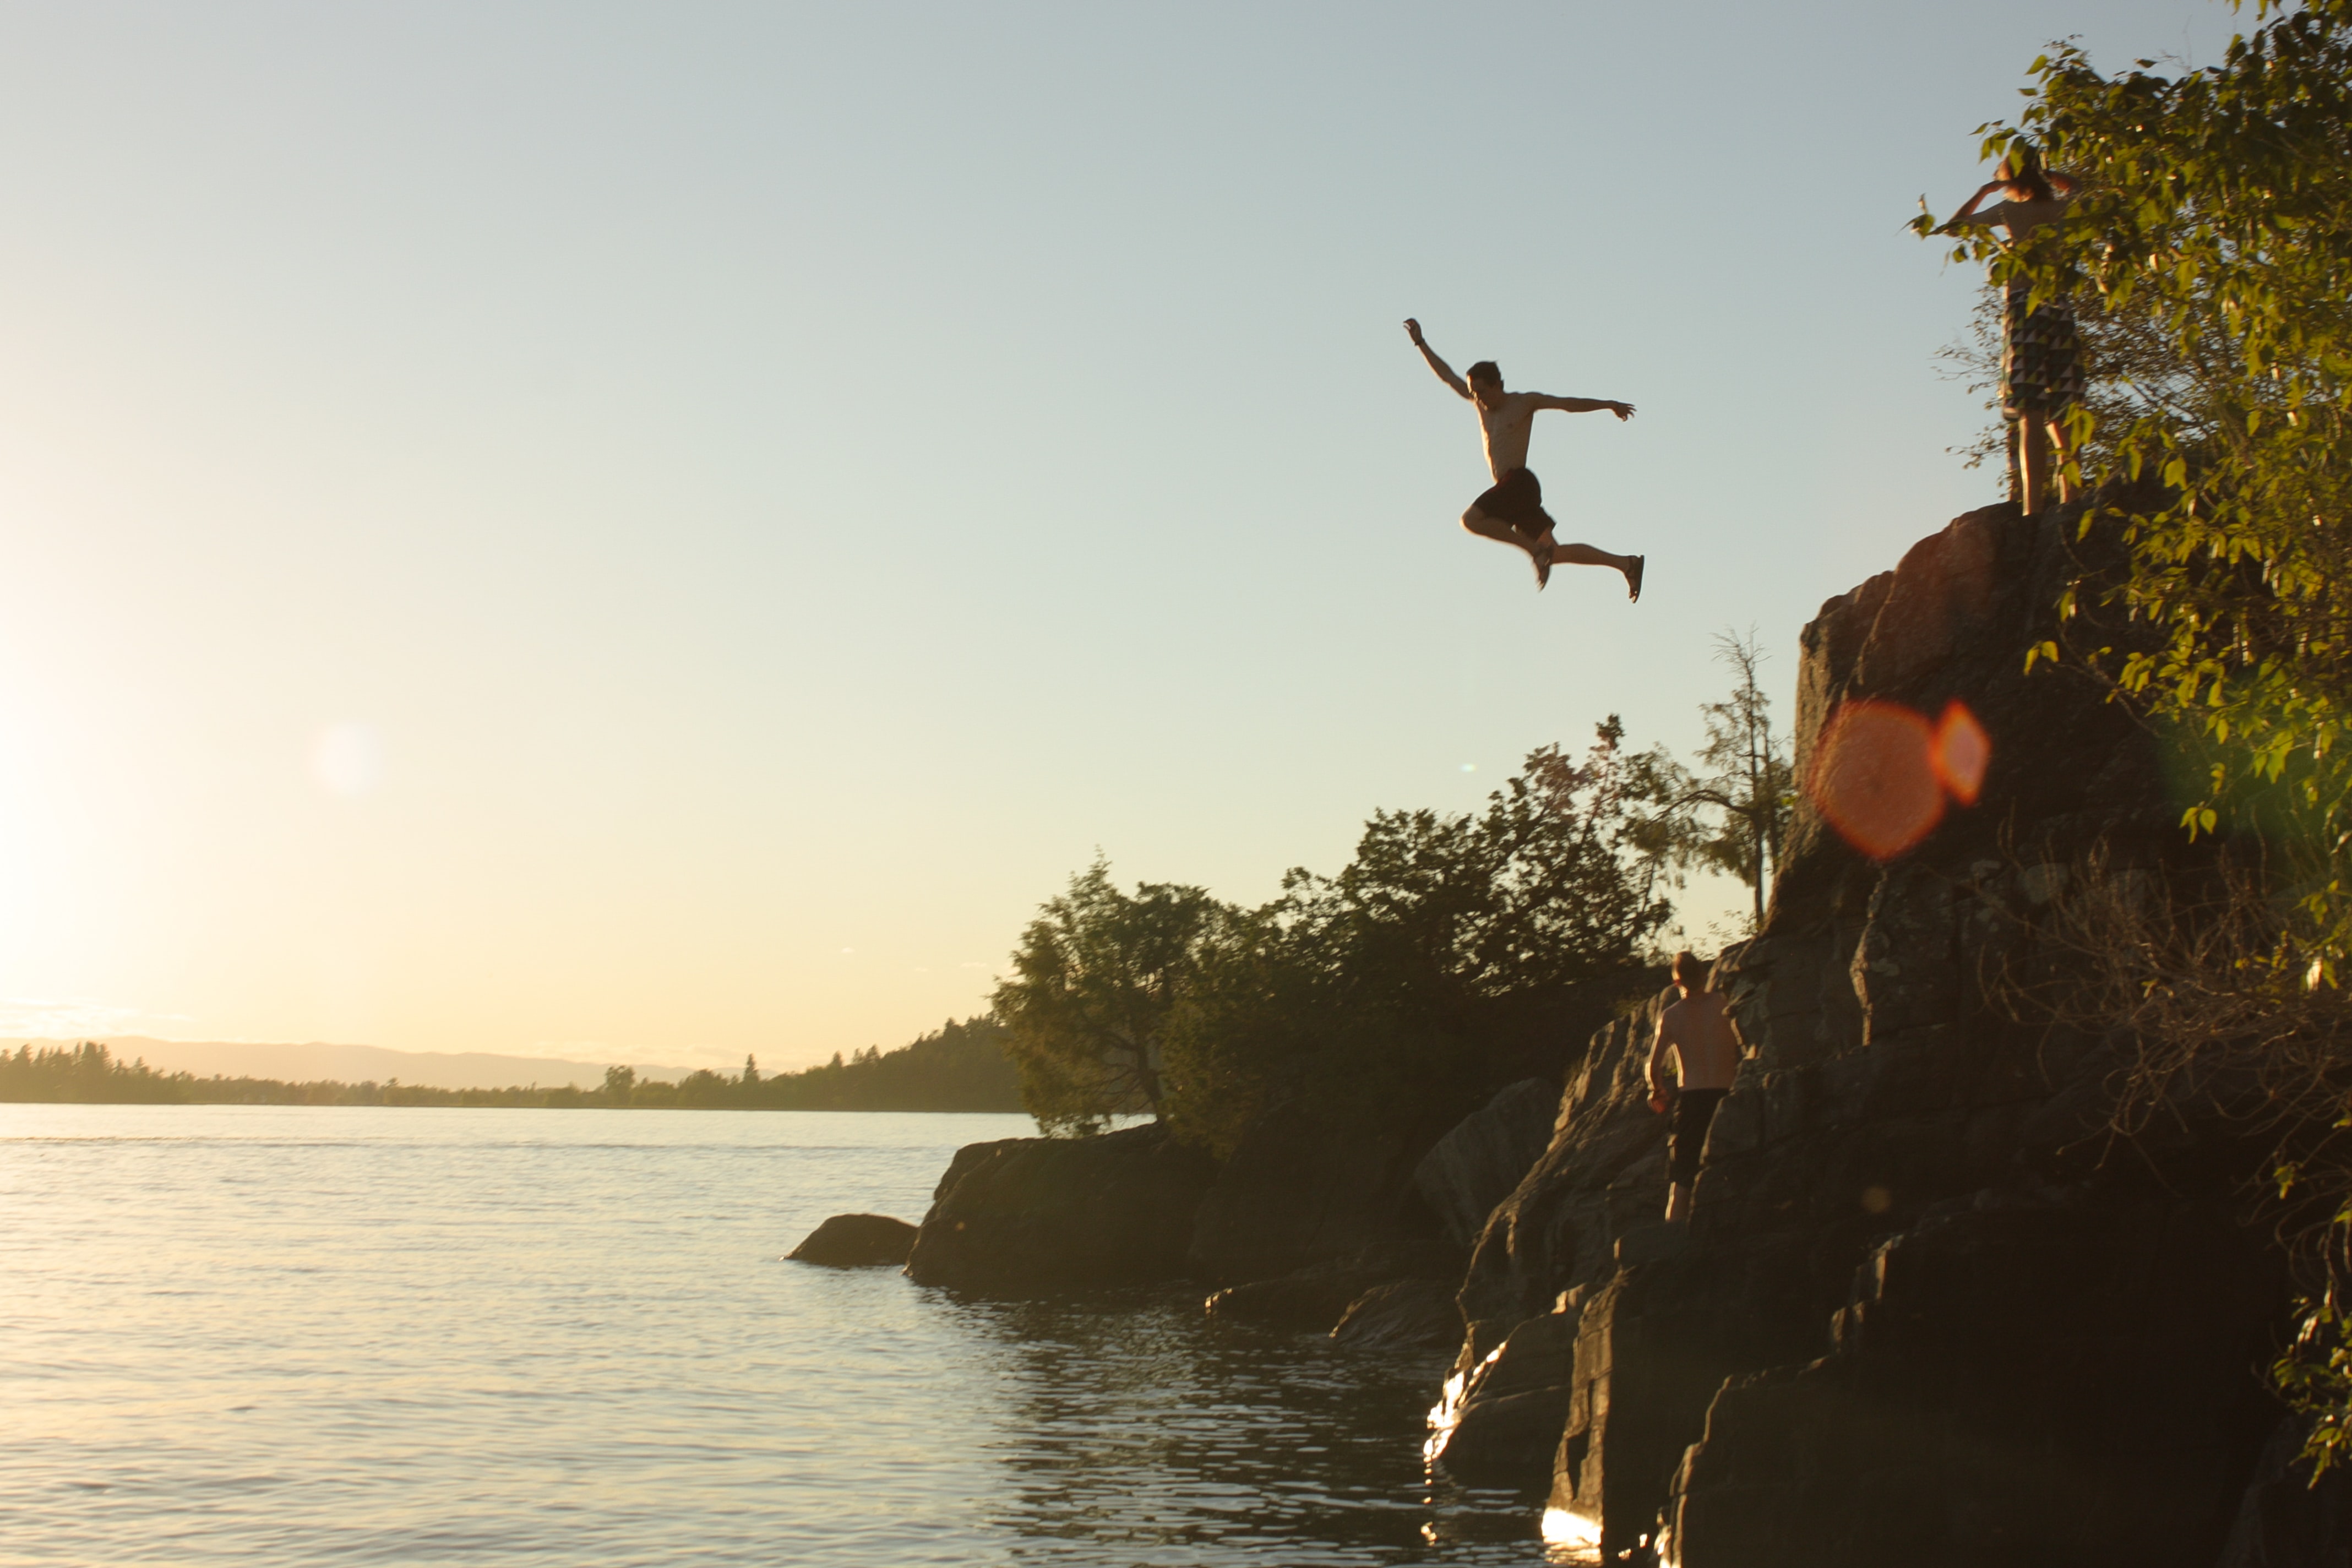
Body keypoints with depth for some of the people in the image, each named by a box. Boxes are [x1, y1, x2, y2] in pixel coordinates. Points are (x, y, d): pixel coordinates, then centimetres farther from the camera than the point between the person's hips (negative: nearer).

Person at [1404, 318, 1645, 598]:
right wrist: (1421, 343, 22)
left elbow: (1568, 404, -2)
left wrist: (1608, 404, -6)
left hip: (1519, 482, -7)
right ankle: (1625, 564, -1)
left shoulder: (1525, 402, 1)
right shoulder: (1481, 402, 17)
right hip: (1508, 487, 7)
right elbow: (1447, 375, 23)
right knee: (1553, 554, 0)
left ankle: (1536, 548, -19)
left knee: (1472, 519, -22)